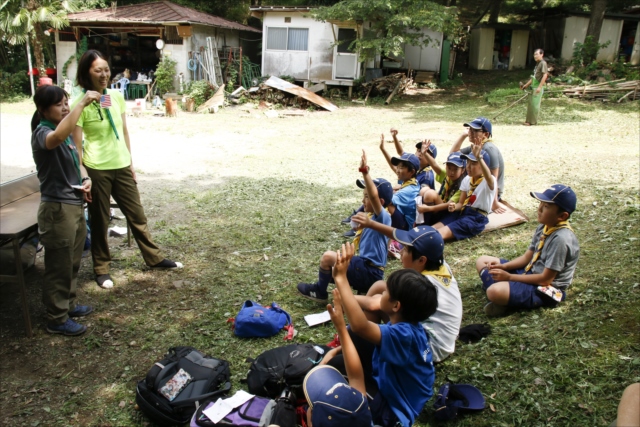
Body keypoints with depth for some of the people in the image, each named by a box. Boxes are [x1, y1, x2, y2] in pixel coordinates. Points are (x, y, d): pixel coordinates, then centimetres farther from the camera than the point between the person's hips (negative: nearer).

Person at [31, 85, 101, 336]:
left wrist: (85, 178, 2)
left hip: (75, 204, 9)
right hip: (57, 208, -9)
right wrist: (83, 103, -41)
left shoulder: (67, 132, 10)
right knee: (59, 266, 3)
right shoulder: (42, 133, -17)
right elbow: (57, 138, -43)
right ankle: (57, 319, 16)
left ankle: (68, 304, 37)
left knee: (73, 263, 20)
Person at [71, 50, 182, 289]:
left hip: (121, 166, 5)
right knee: (99, 221, 8)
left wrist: (130, 163, 12)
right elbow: (76, 144, -11)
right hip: (96, 170, -5)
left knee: (137, 215, 14)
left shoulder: (117, 97, 4)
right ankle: (101, 269, 24)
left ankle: (154, 258, 28)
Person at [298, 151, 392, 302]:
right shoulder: (371, 217, 13)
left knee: (328, 257, -16)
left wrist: (364, 170, -44)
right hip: (366, 268, 11)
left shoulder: (383, 217, -16)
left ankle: (319, 292, 6)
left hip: (368, 272, -11)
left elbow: (374, 195, -38)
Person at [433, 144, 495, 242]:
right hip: (462, 212, 8)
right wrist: (454, 207, -13)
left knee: (441, 234, -30)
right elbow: (461, 203, 12)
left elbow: (488, 176, -36)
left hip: (477, 218, -8)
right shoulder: (467, 179, 12)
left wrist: (478, 157, -53)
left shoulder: (488, 181, -9)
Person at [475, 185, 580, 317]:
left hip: (546, 289, -10)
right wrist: (503, 266, -6)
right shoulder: (544, 227, 3)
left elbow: (546, 279, -22)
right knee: (482, 261, 9)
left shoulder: (561, 238, -25)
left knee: (495, 292, -35)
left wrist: (509, 277, -18)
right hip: (531, 272, 10)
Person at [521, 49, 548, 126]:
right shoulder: (537, 64, 19)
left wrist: (539, 87, -24)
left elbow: (545, 75, -18)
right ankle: (529, 121, 14)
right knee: (531, 104, 9)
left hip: (538, 87, -9)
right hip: (534, 86, 9)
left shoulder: (543, 63, -9)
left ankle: (533, 121, -3)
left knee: (535, 104, -8)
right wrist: (526, 85, 24)